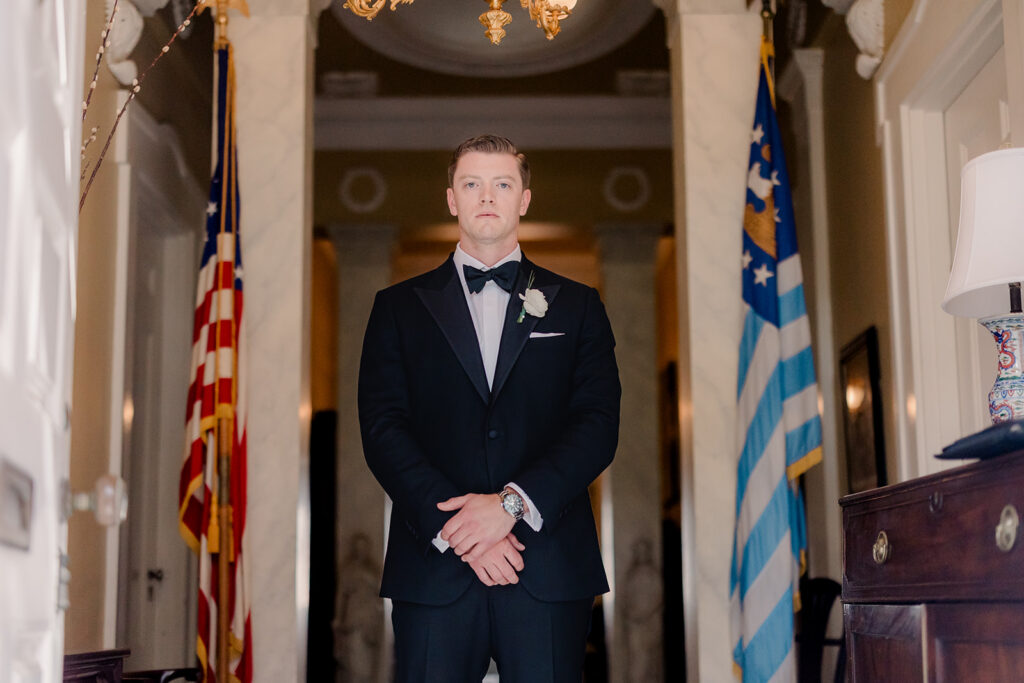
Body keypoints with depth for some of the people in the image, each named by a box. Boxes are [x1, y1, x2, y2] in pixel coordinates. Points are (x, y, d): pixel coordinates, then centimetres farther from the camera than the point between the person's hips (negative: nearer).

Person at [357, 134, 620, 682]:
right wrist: (454, 529, -12)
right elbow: (382, 429, 1)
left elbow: (599, 425, 1)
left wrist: (513, 502, -13)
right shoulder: (400, 306, 12)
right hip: (435, 566, 0)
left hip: (550, 571, 0)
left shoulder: (576, 306, 12)